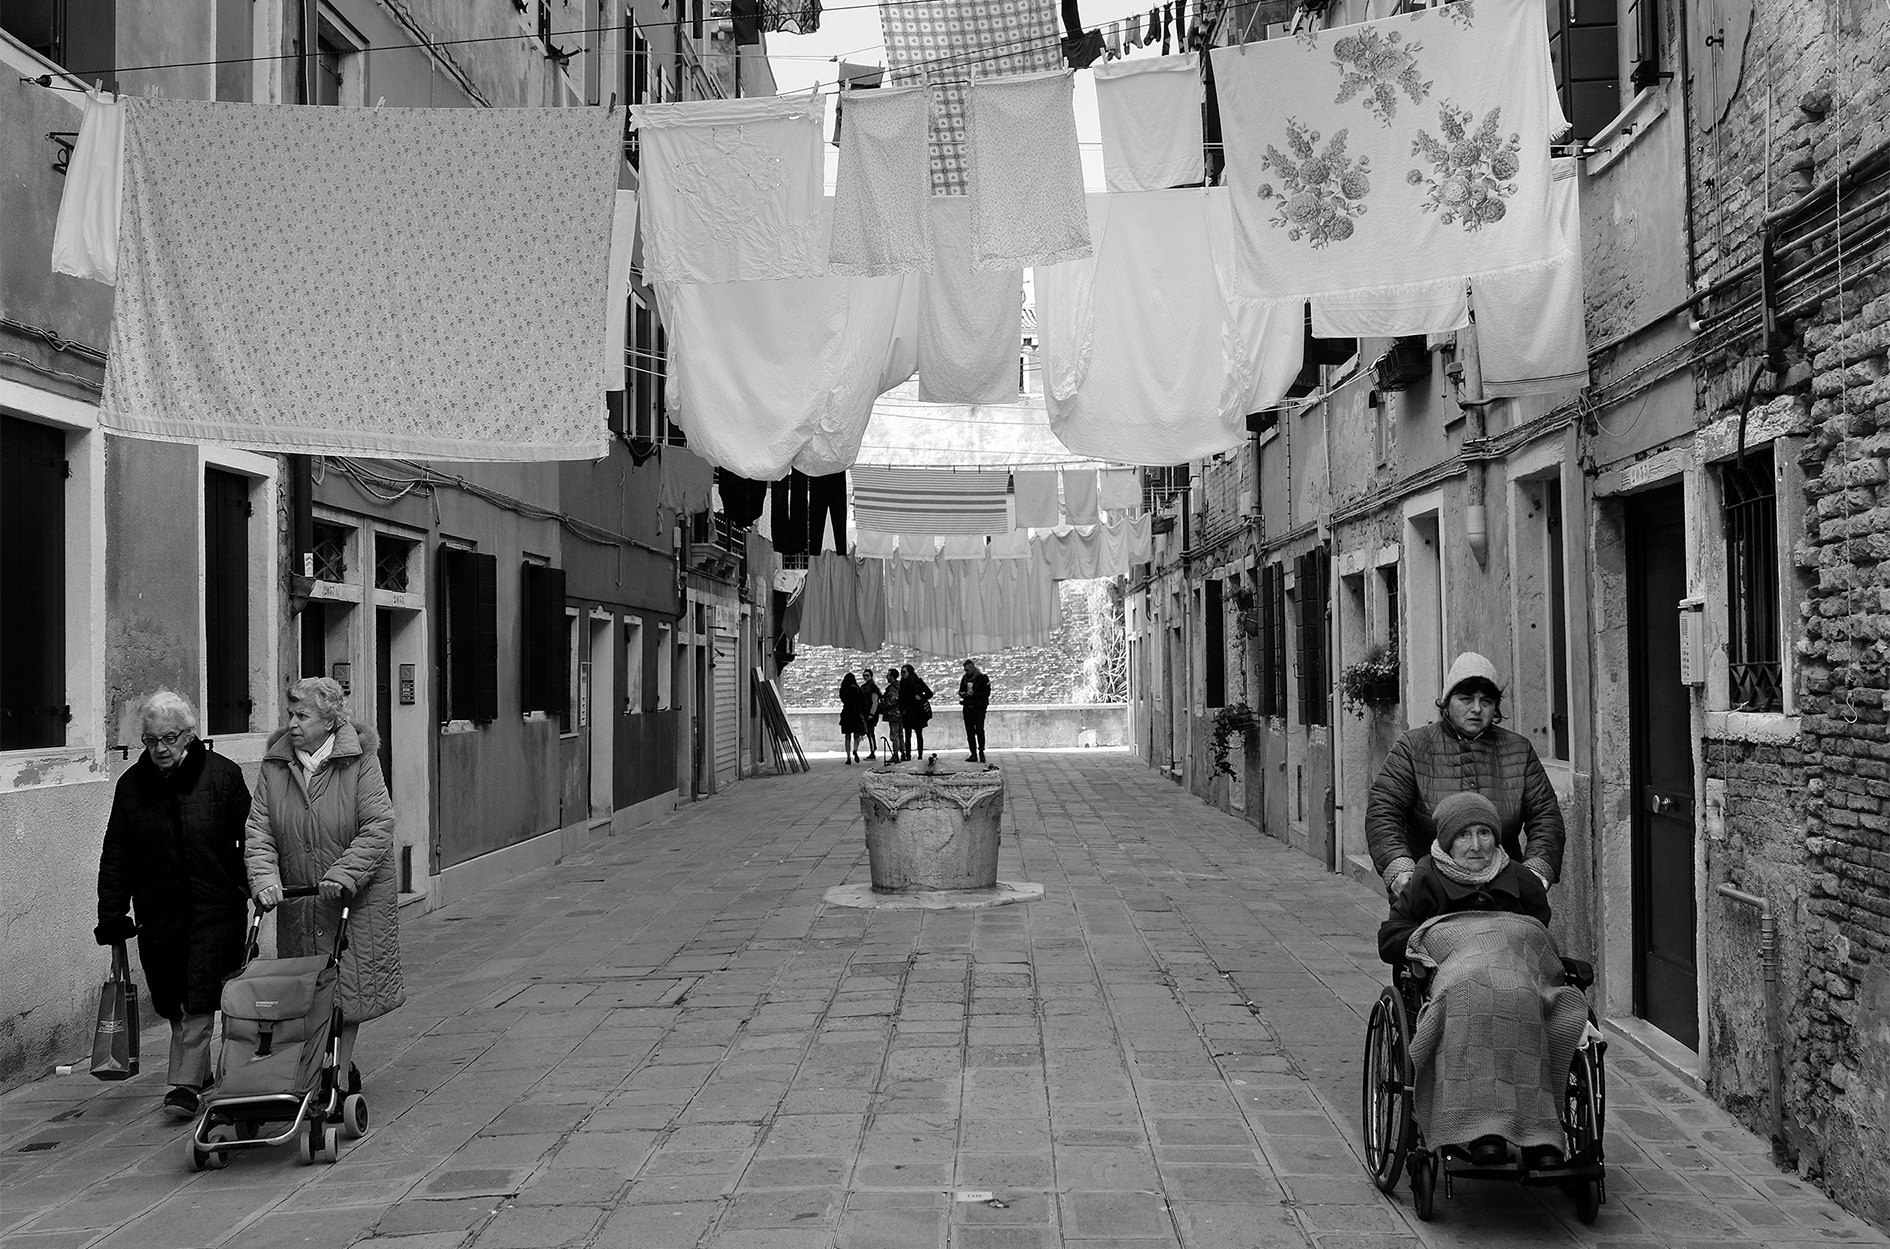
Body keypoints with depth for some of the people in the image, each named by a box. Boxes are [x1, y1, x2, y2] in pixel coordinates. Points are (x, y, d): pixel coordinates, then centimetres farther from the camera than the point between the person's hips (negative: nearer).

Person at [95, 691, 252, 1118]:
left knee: (201, 998, -8)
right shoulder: (132, 784, 4)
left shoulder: (222, 775, -5)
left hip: (215, 906, -4)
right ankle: (200, 1069, 28)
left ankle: (185, 1084, -3)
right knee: (172, 999, 10)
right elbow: (115, 855, 7)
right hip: (158, 910, 4)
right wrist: (112, 916, 3)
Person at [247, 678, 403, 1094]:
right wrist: (264, 877, -20)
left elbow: (379, 825, -15)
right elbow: (258, 829, -4)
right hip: (297, 899, 4)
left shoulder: (360, 760, -11)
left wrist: (343, 875, -24)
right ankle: (341, 1070, 27)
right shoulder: (275, 764, 1)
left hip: (357, 896, -4)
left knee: (347, 985, -1)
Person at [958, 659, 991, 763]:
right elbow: (960, 691, 22)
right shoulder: (964, 678, 12)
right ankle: (973, 754, 4)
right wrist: (962, 694, -2)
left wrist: (974, 694, -17)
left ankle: (981, 752, -4)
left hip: (979, 708, -5)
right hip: (967, 708, 5)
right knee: (970, 732, 1)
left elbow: (987, 693, -7)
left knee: (979, 730, -13)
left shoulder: (983, 678, -3)